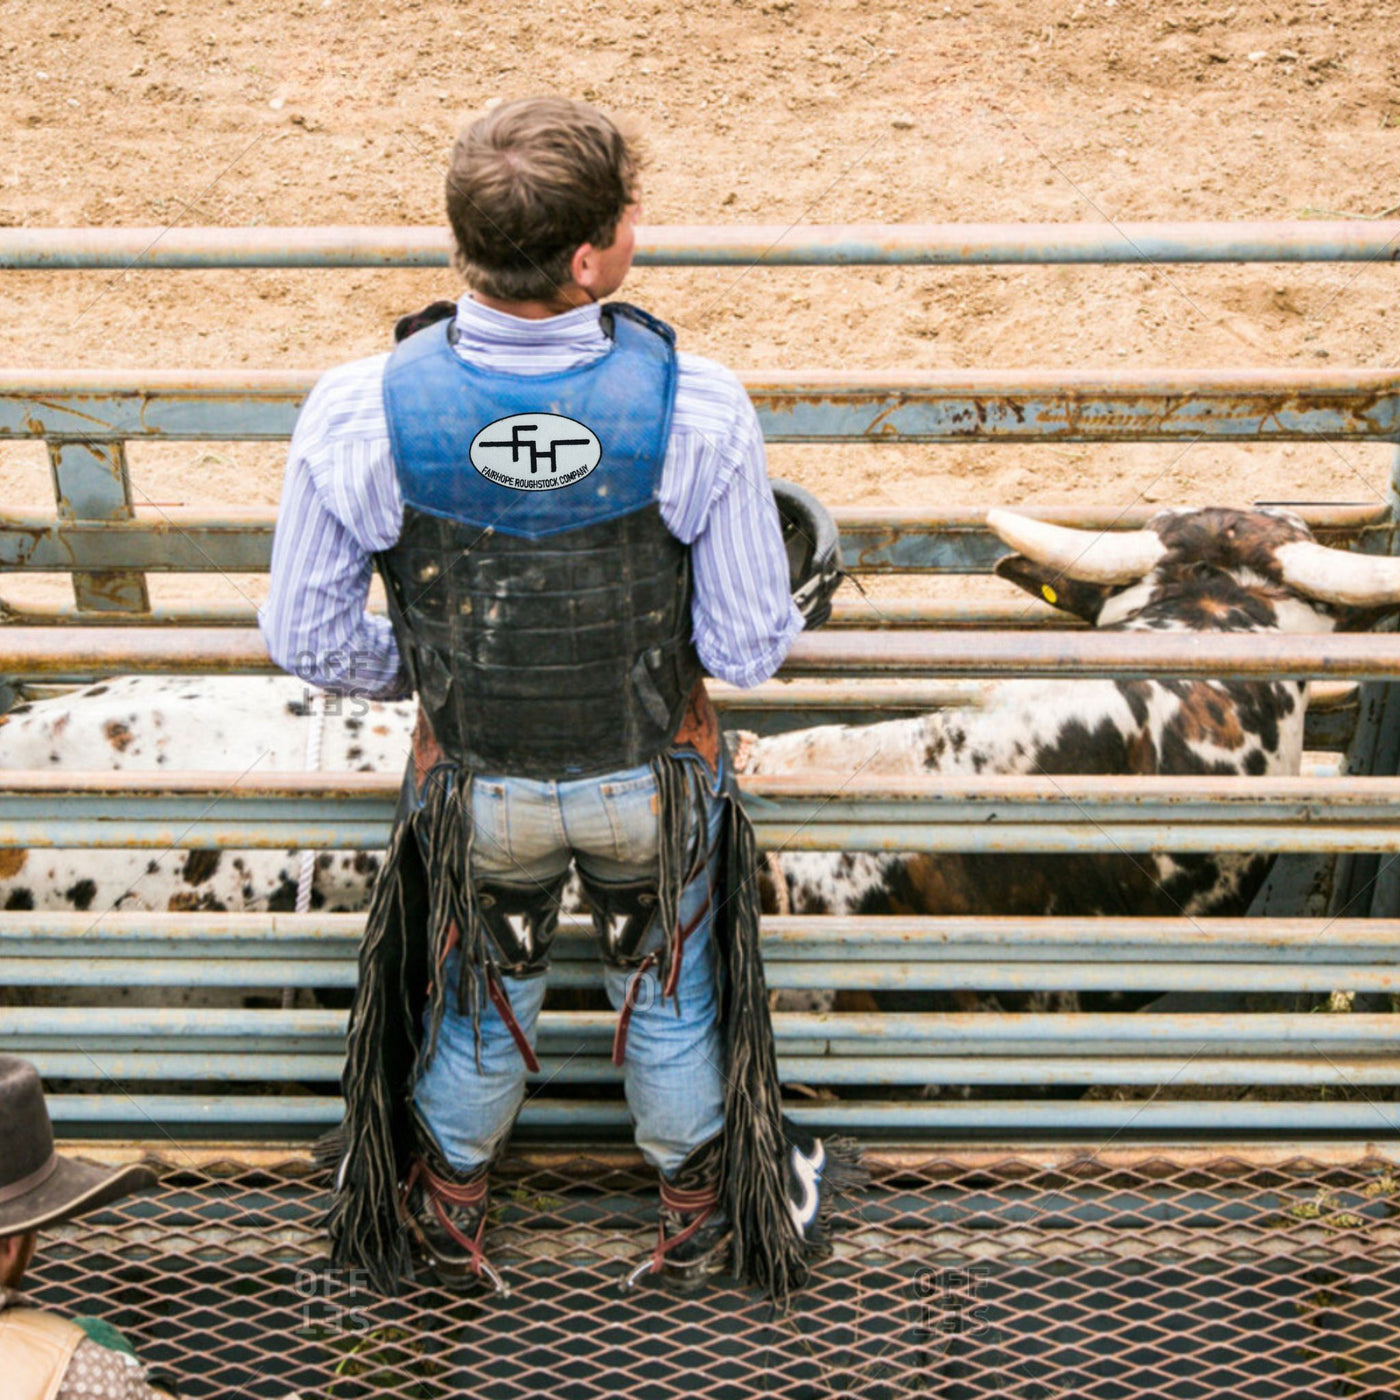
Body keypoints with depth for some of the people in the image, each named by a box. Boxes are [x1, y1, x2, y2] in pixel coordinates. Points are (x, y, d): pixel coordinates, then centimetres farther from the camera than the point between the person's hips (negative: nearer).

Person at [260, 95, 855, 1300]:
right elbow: (751, 648, -18)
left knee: (485, 997, 28)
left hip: (480, 787, 1)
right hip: (656, 778, 0)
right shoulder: (698, 409, -28)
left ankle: (449, 1211, 54)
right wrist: (787, 610, 6)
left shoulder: (359, 415, -26)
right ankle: (699, 1210, 52)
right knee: (670, 993, 27)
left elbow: (309, 636, -13)